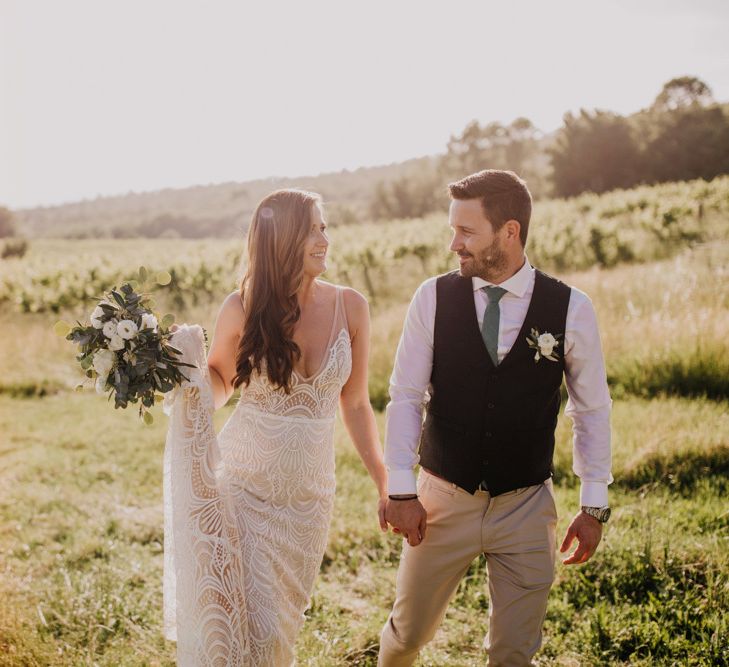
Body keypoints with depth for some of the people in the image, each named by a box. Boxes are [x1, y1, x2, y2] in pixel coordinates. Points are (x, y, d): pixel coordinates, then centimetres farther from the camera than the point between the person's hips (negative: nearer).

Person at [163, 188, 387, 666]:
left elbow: (355, 404, 4)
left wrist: (385, 484, 4)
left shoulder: (350, 307, -5)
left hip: (308, 495, 2)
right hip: (241, 484, -2)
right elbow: (218, 386, 6)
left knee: (278, 622, 14)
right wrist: (188, 366, -15)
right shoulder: (242, 308, -9)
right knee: (235, 615, 1)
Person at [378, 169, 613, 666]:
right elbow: (405, 398, -3)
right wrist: (401, 490, -7)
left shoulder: (571, 309, -8)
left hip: (526, 508, 0)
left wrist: (595, 505, 2)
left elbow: (592, 410, 1)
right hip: (442, 500, 1)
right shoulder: (434, 298, -7)